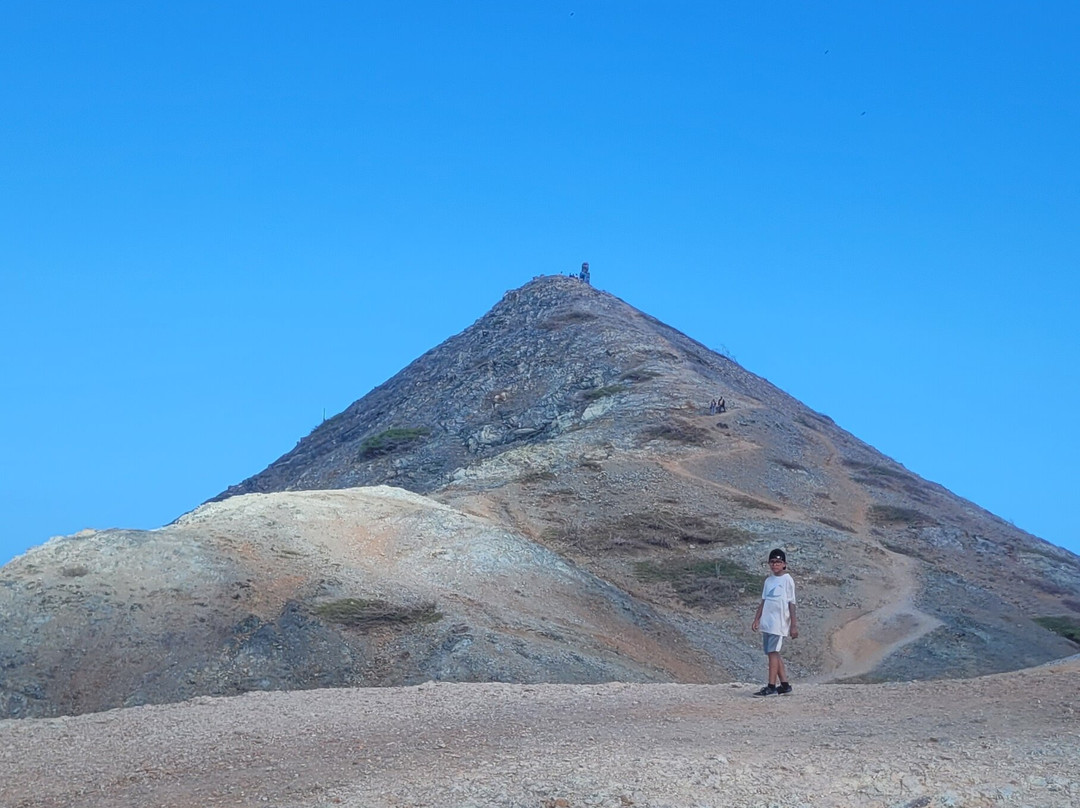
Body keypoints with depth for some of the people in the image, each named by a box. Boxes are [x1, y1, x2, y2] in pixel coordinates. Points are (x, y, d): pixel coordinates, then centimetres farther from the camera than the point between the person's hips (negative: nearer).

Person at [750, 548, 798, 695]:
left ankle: (771, 687, -14)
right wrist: (756, 619, 11)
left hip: (779, 622, -7)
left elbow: (791, 603, -5)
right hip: (766, 622, 7)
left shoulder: (787, 580, -3)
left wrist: (794, 625, -7)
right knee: (772, 653, 7)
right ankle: (784, 684, 14)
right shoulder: (768, 581, 15)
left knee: (773, 652, -13)